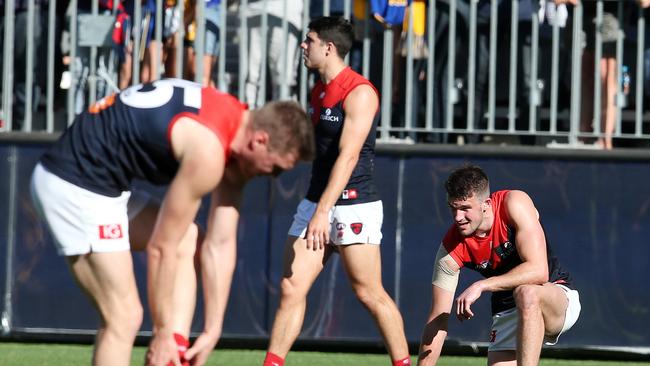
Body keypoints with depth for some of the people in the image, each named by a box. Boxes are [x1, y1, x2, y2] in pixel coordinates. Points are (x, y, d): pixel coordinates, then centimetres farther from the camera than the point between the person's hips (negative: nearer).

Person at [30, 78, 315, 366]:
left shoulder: (234, 120, 7)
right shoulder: (208, 148, -22)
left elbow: (220, 245, 11)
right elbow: (160, 248, -15)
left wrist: (212, 331, 11)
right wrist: (161, 333, -6)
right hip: (75, 186, -11)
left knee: (186, 240, 17)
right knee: (124, 318, -11)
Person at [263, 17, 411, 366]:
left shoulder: (359, 93, -14)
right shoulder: (319, 91, 13)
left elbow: (348, 156, -22)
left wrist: (322, 213, -29)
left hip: (354, 204, -8)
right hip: (317, 203, 8)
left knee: (369, 293, -3)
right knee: (291, 288, 1)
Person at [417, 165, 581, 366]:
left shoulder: (514, 204, -22)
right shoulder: (451, 250, -14)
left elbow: (538, 271, -30)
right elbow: (437, 321, -11)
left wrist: (481, 286, -34)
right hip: (507, 315, 4)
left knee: (526, 293, -37)